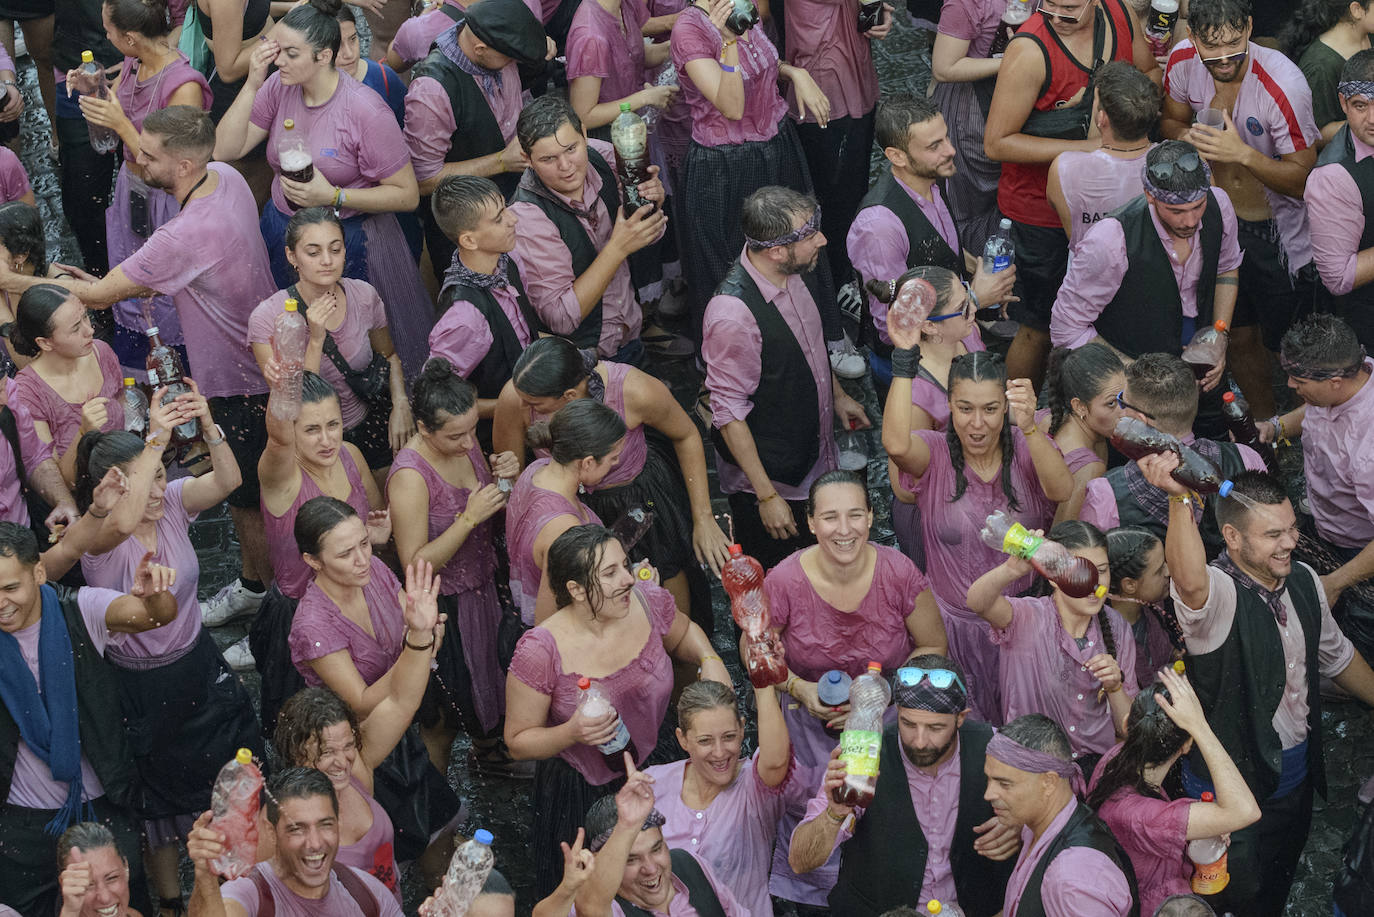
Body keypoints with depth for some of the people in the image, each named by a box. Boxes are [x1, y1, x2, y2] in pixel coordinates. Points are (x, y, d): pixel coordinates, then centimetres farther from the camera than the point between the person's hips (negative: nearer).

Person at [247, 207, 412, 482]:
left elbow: (389, 355, 11)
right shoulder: (267, 319, -20)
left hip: (371, 426, 3)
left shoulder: (364, 295, -9)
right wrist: (316, 341, -31)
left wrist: (400, 404, -6)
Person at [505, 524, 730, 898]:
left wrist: (710, 660, -10)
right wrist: (572, 733, -34)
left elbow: (683, 633, 11)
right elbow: (518, 742, -15)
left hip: (656, 770, 4)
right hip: (581, 795, -4)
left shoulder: (647, 600, -15)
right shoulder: (540, 652, -27)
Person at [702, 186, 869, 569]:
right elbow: (730, 414, -26)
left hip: (814, 463, 8)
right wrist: (767, 496, -22)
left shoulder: (788, 274, -7)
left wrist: (837, 395, 23)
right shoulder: (733, 313, -33)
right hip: (768, 480, -8)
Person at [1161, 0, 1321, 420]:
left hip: (1280, 235, -5)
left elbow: (1303, 178, -24)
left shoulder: (1283, 83, -30)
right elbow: (1171, 121, 6)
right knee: (1240, 337, 19)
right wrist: (1186, 136, -18)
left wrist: (1244, 153, -39)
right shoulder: (1183, 61, -15)